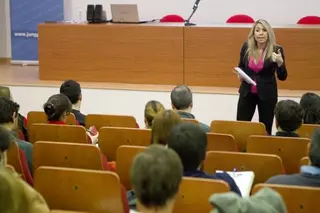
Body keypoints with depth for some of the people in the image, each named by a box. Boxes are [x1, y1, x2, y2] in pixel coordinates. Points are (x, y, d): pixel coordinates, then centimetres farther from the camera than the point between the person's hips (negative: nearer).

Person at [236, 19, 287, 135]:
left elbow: (282, 77, -8)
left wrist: (280, 62, -26)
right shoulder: (246, 47, -4)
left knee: (265, 129, 4)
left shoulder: (276, 50, -11)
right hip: (247, 92, 2)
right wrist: (240, 74, -8)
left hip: (267, 94, -2)